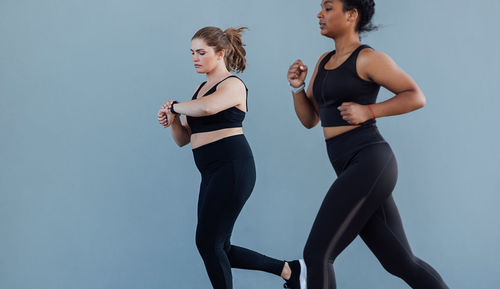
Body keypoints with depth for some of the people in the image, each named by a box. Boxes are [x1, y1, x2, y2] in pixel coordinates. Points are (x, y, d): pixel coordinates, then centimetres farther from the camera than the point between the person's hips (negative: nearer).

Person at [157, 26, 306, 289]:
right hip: (213, 173, 9)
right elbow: (183, 139, 19)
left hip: (232, 168, -9)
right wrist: (172, 120, -1)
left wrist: (174, 106, -13)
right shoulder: (201, 88, 19)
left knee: (207, 242, -7)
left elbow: (206, 108, -30)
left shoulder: (233, 85, -7)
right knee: (219, 249, 9)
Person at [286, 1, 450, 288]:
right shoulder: (324, 61, 19)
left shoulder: (367, 58, -5)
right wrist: (297, 87, 4)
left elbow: (417, 97, -4)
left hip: (370, 163, -9)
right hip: (352, 169, 9)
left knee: (317, 254, -10)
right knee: (403, 263, 10)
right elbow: (309, 119, 21)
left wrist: (368, 111, -13)